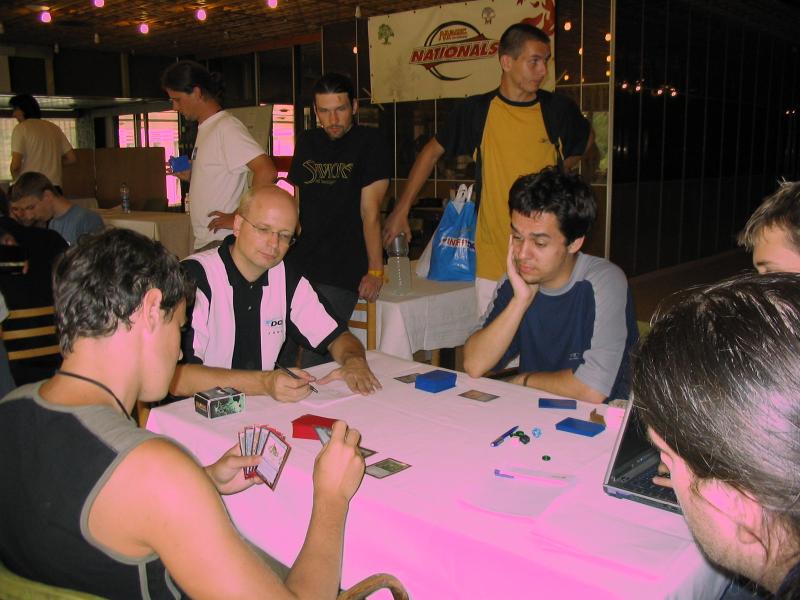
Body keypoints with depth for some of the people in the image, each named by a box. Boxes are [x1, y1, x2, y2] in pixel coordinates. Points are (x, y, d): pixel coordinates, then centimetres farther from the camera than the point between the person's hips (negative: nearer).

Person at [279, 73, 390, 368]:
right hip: (296, 266, 6)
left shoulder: (369, 142, -2)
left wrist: (375, 270, -13)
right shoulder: (307, 142, 15)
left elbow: (370, 211, -9)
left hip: (341, 273, -6)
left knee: (315, 364, -11)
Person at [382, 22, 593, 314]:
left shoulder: (559, 110, 2)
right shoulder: (476, 110, -1)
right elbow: (432, 152, 9)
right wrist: (401, 211, 7)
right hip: (493, 259, -1)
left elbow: (586, 138, 24)